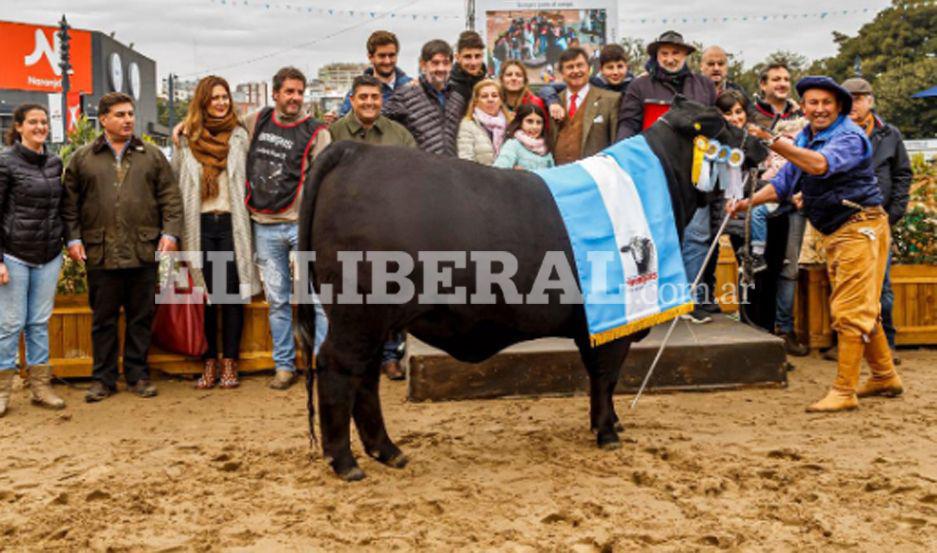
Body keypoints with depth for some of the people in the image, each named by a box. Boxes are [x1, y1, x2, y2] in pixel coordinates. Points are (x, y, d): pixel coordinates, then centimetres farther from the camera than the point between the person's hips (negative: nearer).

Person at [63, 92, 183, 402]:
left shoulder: (152, 156, 9)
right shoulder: (82, 159, 8)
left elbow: (170, 199, 7)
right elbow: (70, 204, 8)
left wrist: (170, 232, -3)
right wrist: (73, 238, 0)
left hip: (143, 251, 1)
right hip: (100, 253, 0)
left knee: (141, 317, 7)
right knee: (103, 318, 7)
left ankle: (138, 375, 19)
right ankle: (103, 378, 18)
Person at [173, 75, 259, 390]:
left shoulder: (239, 136, 4)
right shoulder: (187, 139, 7)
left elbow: (249, 176, 2)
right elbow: (175, 180, 12)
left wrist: (242, 214, -4)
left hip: (231, 223, -1)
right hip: (201, 225, 1)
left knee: (232, 294, 1)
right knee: (205, 295, 4)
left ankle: (229, 363, 9)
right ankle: (209, 362, 12)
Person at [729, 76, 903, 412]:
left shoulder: (849, 136, -15)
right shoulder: (805, 138, 13)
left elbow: (820, 164, -35)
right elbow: (785, 181, 15)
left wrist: (772, 141, -39)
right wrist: (749, 202, 1)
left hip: (860, 228, -9)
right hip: (834, 233, 9)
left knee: (849, 311, -8)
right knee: (861, 310, 16)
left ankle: (844, 391, -3)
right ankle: (885, 377, 30)